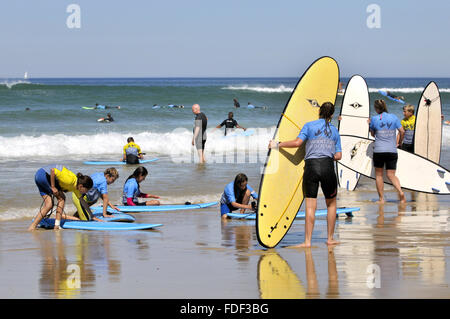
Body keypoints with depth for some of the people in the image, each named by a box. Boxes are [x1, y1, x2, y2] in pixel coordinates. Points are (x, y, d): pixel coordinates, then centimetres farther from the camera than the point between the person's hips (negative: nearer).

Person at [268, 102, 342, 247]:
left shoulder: (310, 126, 6)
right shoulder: (334, 130, 15)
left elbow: (297, 142, -6)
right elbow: (338, 155, 11)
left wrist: (278, 144, 5)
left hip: (311, 166, -1)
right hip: (328, 167, 1)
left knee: (310, 206, -3)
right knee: (331, 203, 17)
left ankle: (307, 241, -6)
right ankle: (330, 238, 18)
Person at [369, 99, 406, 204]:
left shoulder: (374, 119, -2)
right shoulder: (394, 117, 4)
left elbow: (372, 133, 9)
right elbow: (402, 131, 2)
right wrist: (399, 142, 17)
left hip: (379, 150, -2)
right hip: (392, 150, 2)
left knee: (379, 174, 12)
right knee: (391, 175, 5)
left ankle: (381, 198, 10)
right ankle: (400, 192, -20)